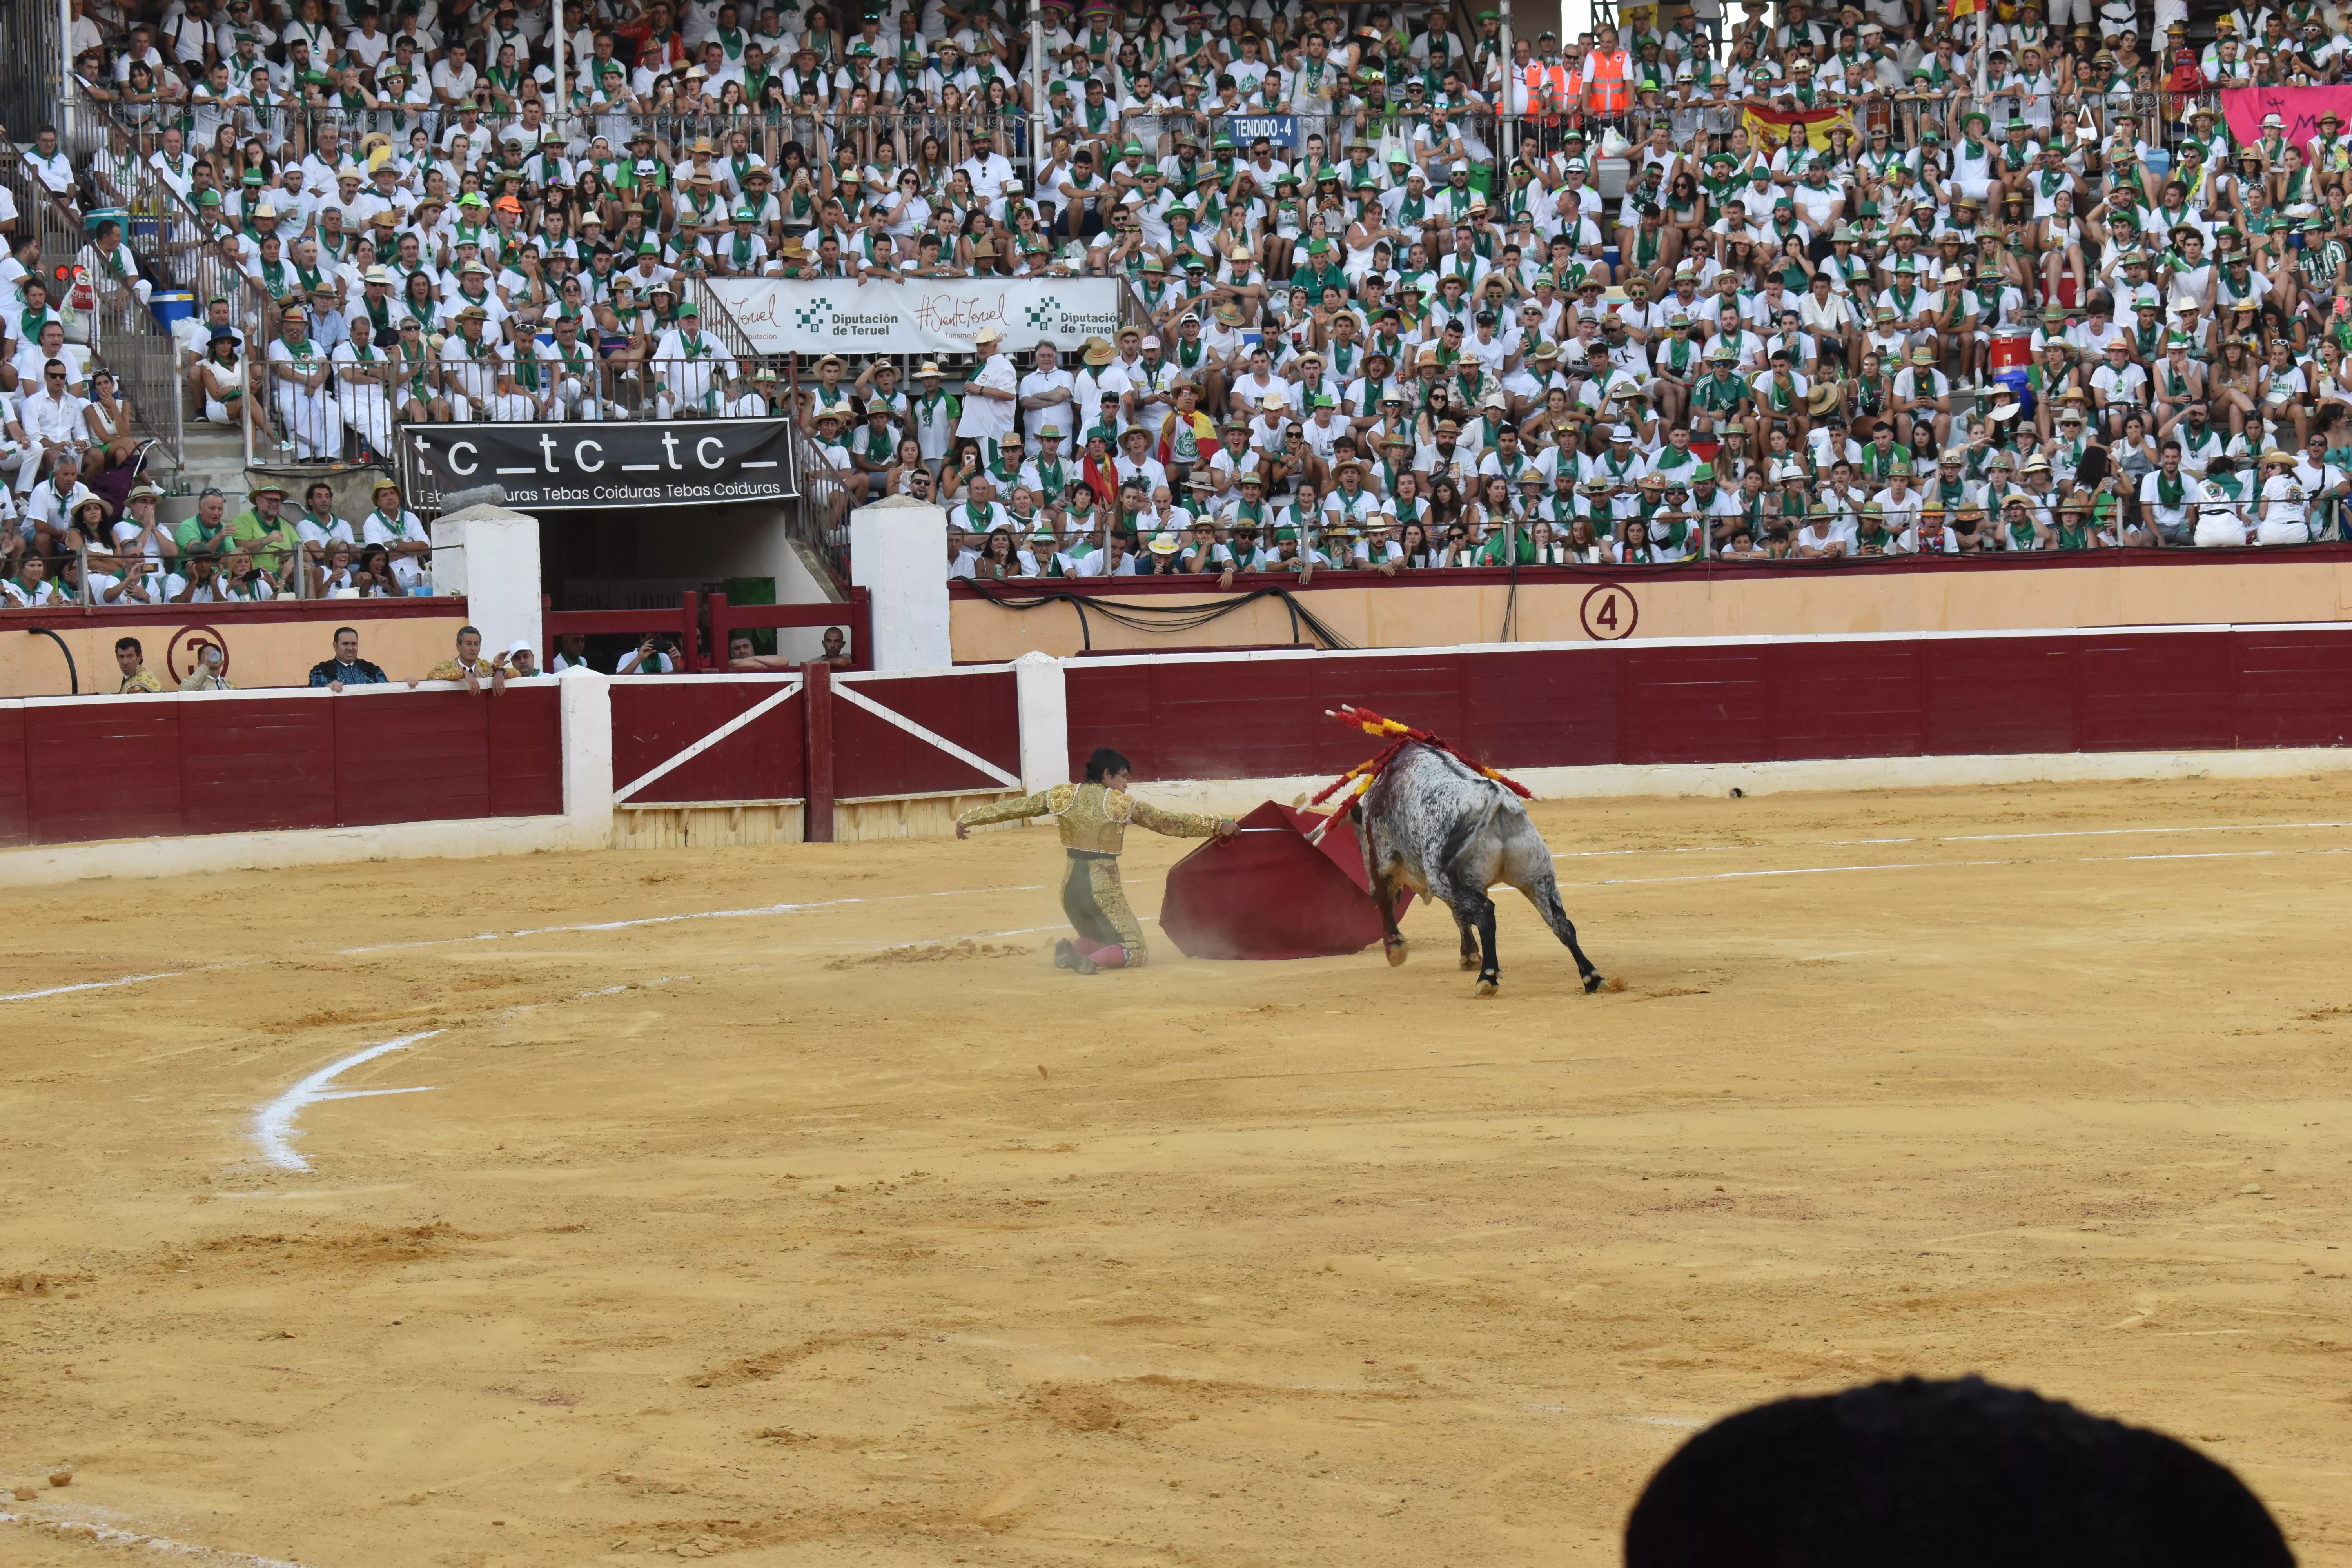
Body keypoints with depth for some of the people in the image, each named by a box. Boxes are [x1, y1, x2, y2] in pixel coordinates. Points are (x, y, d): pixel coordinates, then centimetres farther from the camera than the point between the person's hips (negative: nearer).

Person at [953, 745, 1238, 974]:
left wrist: (969, 818, 18)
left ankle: (1072, 950, -3)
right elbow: (1170, 822, -2)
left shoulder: (1063, 796, 2)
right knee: (1137, 953, 2)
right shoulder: (1121, 804, -8)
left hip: (1070, 887, 5)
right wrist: (1218, 825, 6)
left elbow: (1014, 807, 9)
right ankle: (1092, 961, -27)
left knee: (1101, 939, 30)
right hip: (1103, 889, -5)